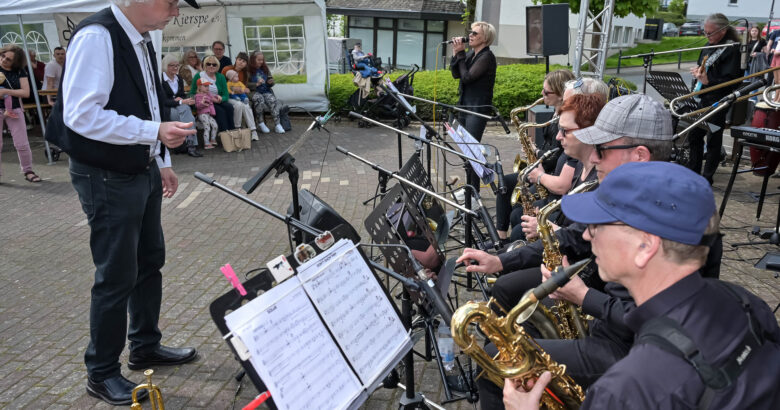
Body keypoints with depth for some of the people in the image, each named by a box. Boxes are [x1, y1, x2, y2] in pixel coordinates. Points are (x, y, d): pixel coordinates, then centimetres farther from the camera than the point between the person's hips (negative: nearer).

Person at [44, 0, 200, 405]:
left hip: (143, 171, 9)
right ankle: (102, 374, 22)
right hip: (108, 178, -9)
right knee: (117, 277, 2)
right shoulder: (96, 36, -20)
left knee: (150, 262, 18)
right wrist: (155, 132, -26)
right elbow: (81, 114, -25)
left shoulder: (141, 40, 9)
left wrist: (162, 162, 16)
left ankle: (146, 346, 38)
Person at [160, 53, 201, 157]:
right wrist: (181, 102, -26)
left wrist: (180, 99, -10)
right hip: (166, 110, -6)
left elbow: (183, 95, 15)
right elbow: (164, 101, -15)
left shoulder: (179, 78, 16)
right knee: (184, 109, -33)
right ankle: (191, 145, -42)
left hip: (180, 109, 6)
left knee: (186, 108, -30)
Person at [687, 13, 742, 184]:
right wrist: (697, 72, 2)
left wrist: (707, 81, -31)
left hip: (719, 102, -8)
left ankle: (707, 177, 11)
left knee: (713, 140, 1)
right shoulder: (709, 47, 10)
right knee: (695, 135, 13)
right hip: (703, 99, 8)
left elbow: (730, 81, -19)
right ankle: (693, 171, 26)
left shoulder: (732, 50, -13)